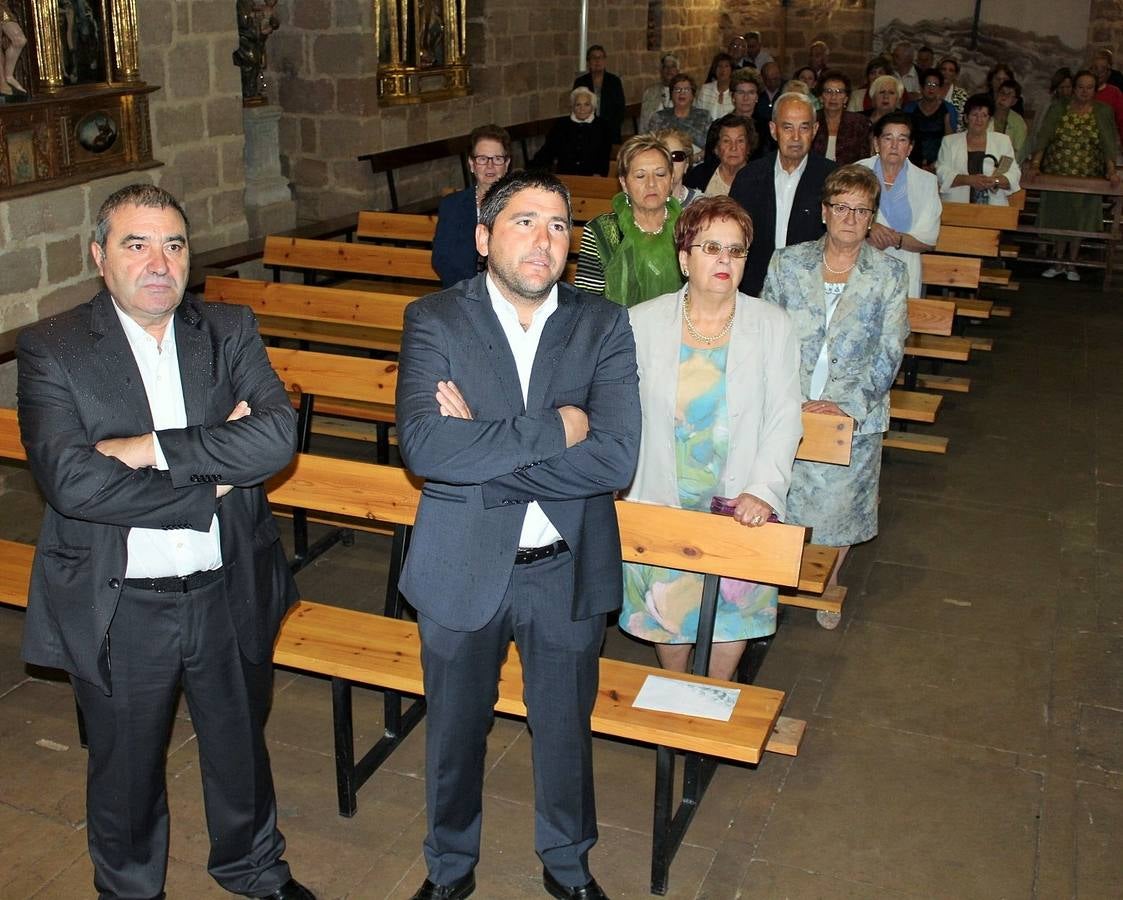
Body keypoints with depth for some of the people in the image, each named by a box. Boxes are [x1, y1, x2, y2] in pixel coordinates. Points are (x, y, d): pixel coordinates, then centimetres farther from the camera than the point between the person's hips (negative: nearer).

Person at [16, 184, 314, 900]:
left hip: (229, 597, 2)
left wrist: (154, 447, -23)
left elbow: (278, 435, -16)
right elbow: (71, 481, -23)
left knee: (241, 749, 23)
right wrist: (213, 478, -21)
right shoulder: (52, 349, -9)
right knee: (125, 772, 20)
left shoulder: (230, 331, -1)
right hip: (118, 609, -2)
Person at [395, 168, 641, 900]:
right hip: (463, 569, 0)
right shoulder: (435, 321, -9)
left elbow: (616, 459, -19)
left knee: (566, 730, 20)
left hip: (568, 571, 1)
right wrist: (554, 428, -24)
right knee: (455, 730, 19)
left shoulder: (604, 326, -6)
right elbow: (425, 447, -24)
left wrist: (482, 451, -22)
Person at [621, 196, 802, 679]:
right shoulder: (642, 322, -2)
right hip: (663, 502, 0)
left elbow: (784, 419, -5)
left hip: (741, 507, 0)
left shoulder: (773, 326, -2)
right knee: (667, 604, 10)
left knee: (734, 605, 8)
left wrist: (764, 490, -17)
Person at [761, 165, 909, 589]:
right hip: (786, 412, 0)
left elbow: (889, 352, -4)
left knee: (840, 505, 10)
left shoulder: (890, 274, 0)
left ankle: (829, 584, 33)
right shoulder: (787, 263, 2)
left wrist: (850, 406, -15)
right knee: (781, 504, 6)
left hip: (856, 416, 0)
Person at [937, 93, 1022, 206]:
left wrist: (995, 181, -14)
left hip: (994, 206, 1)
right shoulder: (949, 141, 13)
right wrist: (969, 180, -15)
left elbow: (1014, 176, 7)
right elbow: (942, 173, 0)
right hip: (956, 206, 0)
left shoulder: (1003, 141, 15)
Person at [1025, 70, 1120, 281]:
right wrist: (1035, 164, -22)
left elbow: (1109, 144, -7)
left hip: (1087, 177, 0)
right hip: (1057, 174, 0)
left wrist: (1111, 170, -21)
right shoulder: (1058, 109, -1)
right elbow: (1043, 137, -9)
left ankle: (1071, 264, 22)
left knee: (1079, 220, 8)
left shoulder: (1103, 112, -1)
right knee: (1059, 217, 9)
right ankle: (1059, 261, 24)